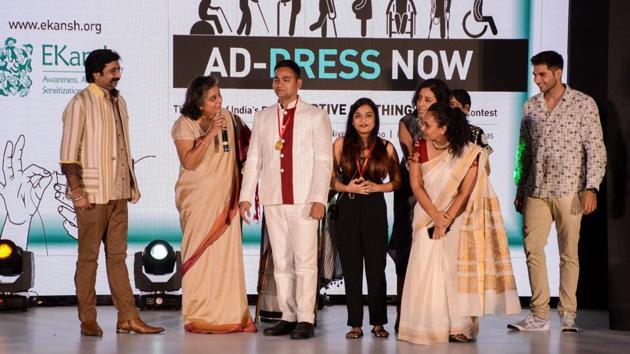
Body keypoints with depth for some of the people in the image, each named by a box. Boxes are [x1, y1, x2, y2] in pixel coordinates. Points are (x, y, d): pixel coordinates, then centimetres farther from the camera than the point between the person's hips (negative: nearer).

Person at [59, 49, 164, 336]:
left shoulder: (118, 102, 14)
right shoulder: (81, 103, -8)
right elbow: (68, 154, -11)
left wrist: (131, 185, 13)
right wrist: (77, 192, -16)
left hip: (118, 193, 7)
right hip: (93, 194, -7)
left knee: (117, 255, 8)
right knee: (88, 256, 1)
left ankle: (128, 318, 10)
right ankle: (88, 320, 7)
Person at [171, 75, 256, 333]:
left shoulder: (228, 118, 4)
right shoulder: (184, 125, -7)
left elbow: (247, 138, 20)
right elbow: (188, 162, -17)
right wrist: (210, 134, -22)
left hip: (225, 199, 4)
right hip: (197, 200, -3)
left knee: (227, 254, 1)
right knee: (200, 254, -3)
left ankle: (230, 315, 5)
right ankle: (198, 318, 1)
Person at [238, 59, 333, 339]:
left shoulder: (315, 116, 4)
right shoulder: (262, 117, 15)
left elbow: (323, 160, -2)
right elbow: (253, 159, 13)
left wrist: (319, 198, -12)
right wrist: (246, 196, 4)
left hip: (303, 200, -4)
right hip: (273, 200, 4)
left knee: (305, 261, -6)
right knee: (281, 262, 6)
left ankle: (305, 320, -3)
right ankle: (288, 317, 12)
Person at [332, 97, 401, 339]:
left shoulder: (386, 148, 3)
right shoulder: (341, 144, 3)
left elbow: (397, 181, 10)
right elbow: (331, 178, 4)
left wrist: (376, 187, -8)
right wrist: (348, 187, -13)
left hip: (375, 210, 0)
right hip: (347, 209, 0)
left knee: (376, 267, 1)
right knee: (351, 268, 3)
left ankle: (378, 323, 12)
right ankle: (355, 324, 10)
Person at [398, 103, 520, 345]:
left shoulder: (468, 153, -10)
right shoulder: (419, 149, -2)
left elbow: (464, 193, -11)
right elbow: (416, 185, -7)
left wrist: (446, 221, -17)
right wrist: (436, 216, -17)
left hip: (457, 222, -2)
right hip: (428, 219, 2)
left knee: (456, 271, -5)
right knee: (426, 271, -4)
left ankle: (459, 327, -1)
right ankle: (429, 327, 1)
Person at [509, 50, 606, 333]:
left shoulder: (583, 104, -1)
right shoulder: (530, 106, 12)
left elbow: (596, 149, -3)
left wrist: (591, 187, -12)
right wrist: (520, 190, 15)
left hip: (569, 190, -4)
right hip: (536, 191, 4)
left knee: (569, 254, 1)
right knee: (532, 249, -2)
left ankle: (568, 314, 9)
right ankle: (539, 314, 3)